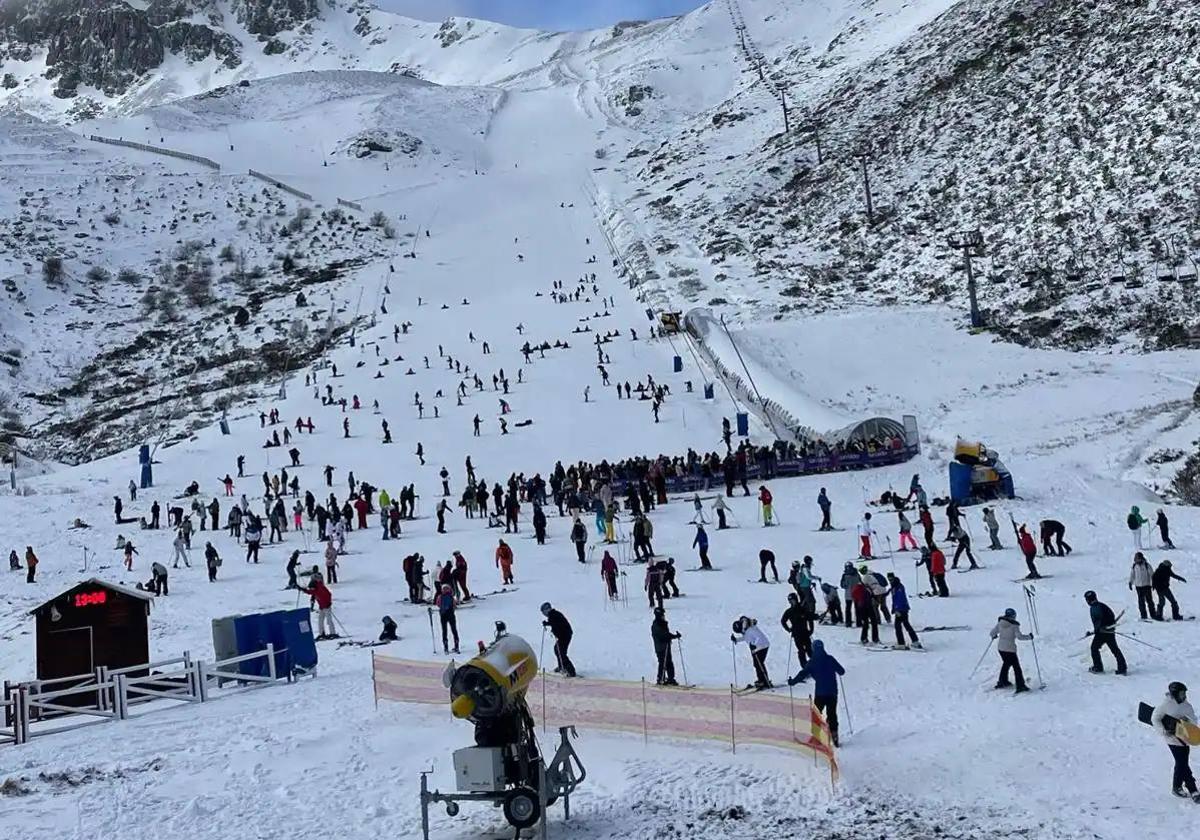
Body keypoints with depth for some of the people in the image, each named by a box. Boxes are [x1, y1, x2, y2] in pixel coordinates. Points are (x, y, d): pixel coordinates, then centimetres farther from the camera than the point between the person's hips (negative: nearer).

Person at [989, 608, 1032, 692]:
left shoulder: (1000, 623, 1)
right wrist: (1029, 636, -4)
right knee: (1016, 666, 1)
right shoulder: (1014, 625, -15)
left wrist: (994, 636, 30)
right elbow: (1019, 636, -19)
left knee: (1006, 663, 26)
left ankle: (1002, 682, 33)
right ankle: (1020, 685, -2)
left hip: (1000, 647, 6)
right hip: (1010, 649, -6)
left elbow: (993, 632, 7)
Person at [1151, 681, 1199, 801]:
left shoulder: (1187, 706, 3)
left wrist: (1187, 719, -19)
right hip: (1172, 739, -5)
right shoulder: (1165, 705, -12)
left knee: (1182, 764, 11)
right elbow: (1155, 719, -5)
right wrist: (1163, 731, -15)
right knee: (1183, 764, -8)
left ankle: (1177, 787, 27)